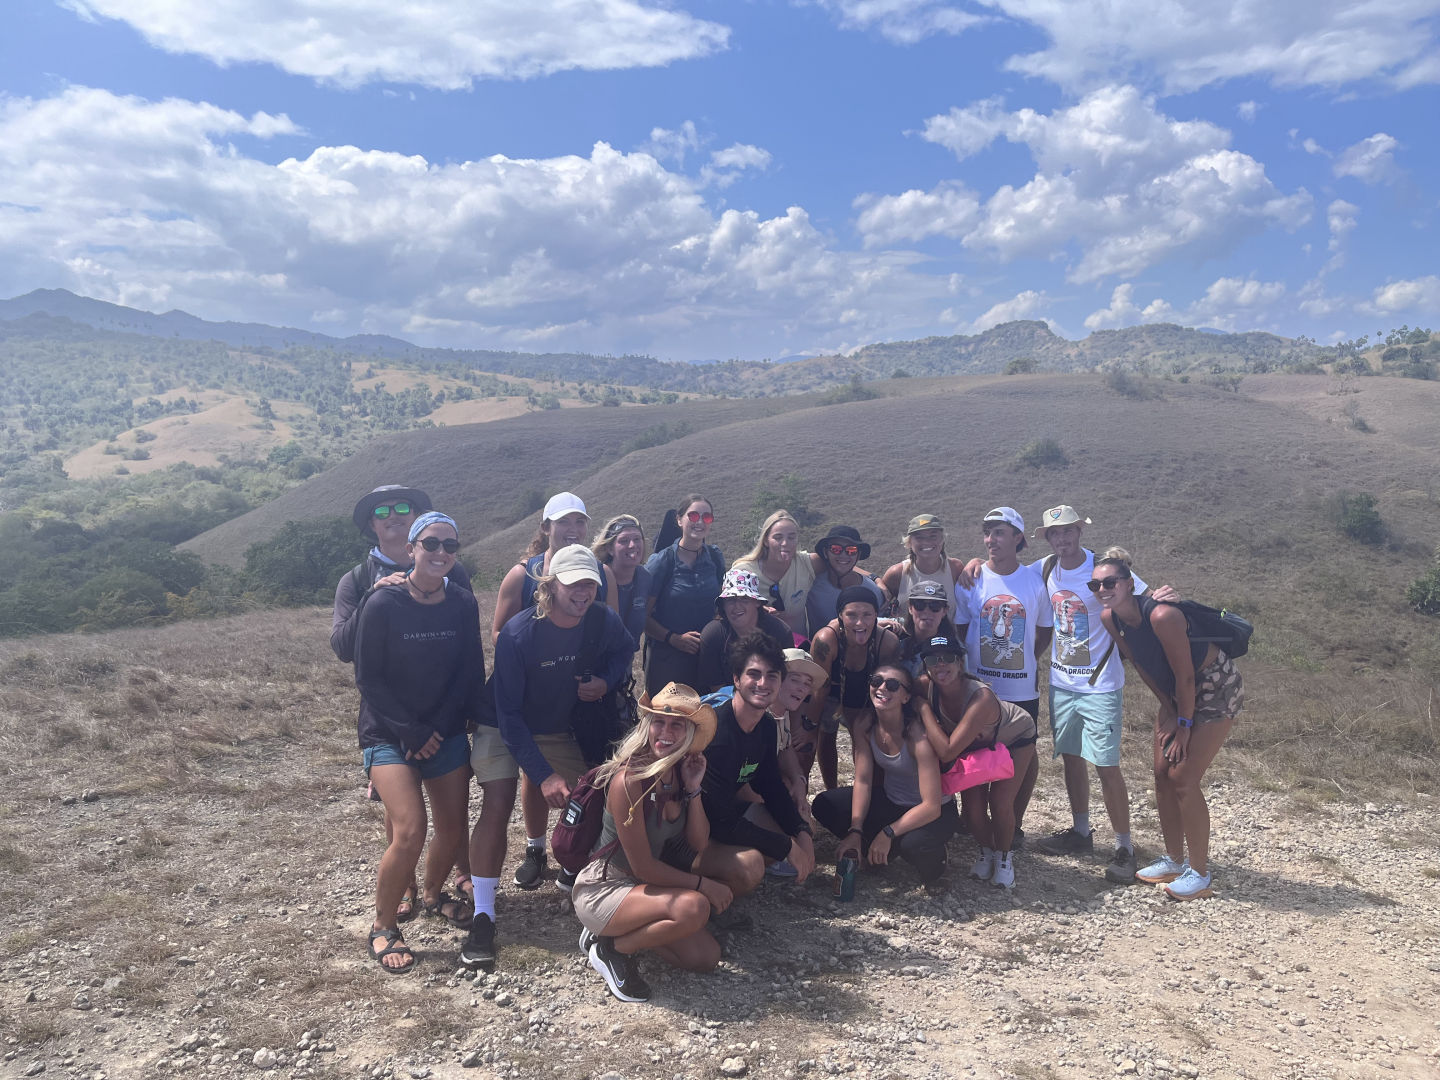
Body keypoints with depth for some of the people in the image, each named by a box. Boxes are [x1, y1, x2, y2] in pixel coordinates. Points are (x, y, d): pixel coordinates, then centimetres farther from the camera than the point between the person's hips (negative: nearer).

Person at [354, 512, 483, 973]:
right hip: (389, 735, -4)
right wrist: (413, 732, -14)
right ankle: (383, 926, 5)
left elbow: (469, 672, 0)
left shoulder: (463, 604, -3)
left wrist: (439, 731, -8)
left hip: (446, 734, 4)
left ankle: (432, 893, 40)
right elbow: (368, 679, -11)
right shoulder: (383, 604, -14)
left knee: (453, 830, 8)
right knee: (410, 832, -18)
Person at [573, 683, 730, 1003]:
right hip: (601, 889, -8)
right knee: (693, 907, -30)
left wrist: (693, 789, -13)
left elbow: (699, 845, -1)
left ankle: (612, 931, 12)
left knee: (706, 957, -4)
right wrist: (702, 884, -12)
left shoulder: (682, 772, -1)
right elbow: (642, 867, -20)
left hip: (641, 889, 8)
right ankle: (612, 949, -6)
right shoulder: (629, 780, -24)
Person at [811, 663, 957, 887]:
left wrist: (887, 833, -27)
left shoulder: (918, 735, -29)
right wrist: (855, 831, -19)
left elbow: (931, 807, -29)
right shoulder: (864, 725, -12)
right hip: (890, 800, 6)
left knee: (913, 844, -38)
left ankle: (934, 857, 0)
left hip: (934, 812, -5)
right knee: (823, 805, -10)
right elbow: (862, 781, -10)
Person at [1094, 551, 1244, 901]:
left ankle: (1199, 873, 7)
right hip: (1175, 691, 8)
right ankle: (1174, 860, 24)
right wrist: (1167, 711, 2)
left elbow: (1185, 677, -25)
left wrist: (1184, 725, -15)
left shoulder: (1162, 616, -34)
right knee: (1163, 776, 8)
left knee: (1183, 779, -8)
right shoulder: (1110, 620, -11)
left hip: (1216, 688, -8)